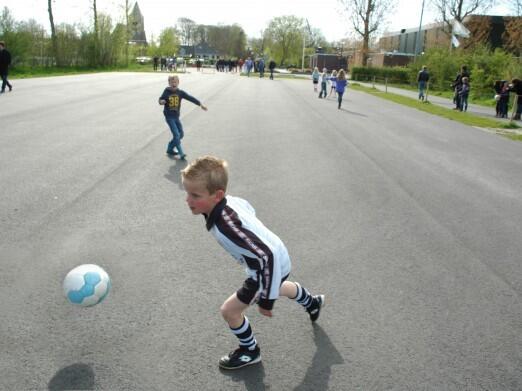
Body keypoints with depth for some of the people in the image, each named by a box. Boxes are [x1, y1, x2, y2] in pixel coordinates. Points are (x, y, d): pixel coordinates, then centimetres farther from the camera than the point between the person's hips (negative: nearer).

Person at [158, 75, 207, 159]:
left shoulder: (180, 92, -2)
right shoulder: (166, 92, -8)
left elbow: (190, 98, -7)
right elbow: (160, 99, 2)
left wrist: (200, 104, -14)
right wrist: (161, 101, -22)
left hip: (176, 117, 5)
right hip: (169, 117, -5)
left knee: (181, 134, 9)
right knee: (176, 135, -12)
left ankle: (170, 149, 26)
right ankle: (181, 153, -6)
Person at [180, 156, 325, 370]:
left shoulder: (225, 227, -42)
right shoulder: (228, 200, -18)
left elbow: (267, 256, -42)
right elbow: (249, 209, 6)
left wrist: (266, 299, -31)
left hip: (271, 266, -9)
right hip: (277, 259, 9)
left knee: (229, 310, 1)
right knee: (278, 288, 39)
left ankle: (250, 352, 29)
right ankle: (312, 303, 68)